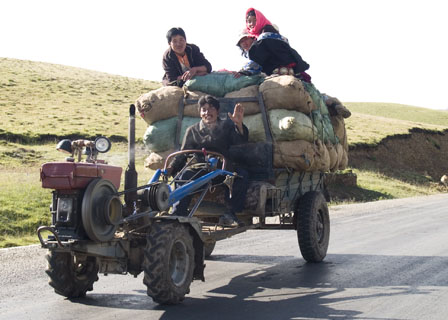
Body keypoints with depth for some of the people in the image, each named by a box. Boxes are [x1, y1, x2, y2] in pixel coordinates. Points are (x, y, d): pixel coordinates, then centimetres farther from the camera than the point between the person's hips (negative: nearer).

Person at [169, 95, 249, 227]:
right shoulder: (192, 130, 17)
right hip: (199, 171, 0)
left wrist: (239, 124, -22)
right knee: (186, 175, -31)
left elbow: (241, 142, -2)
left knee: (242, 174, -28)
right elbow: (183, 154, 10)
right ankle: (178, 215, -32)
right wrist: (170, 168, -8)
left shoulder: (226, 126, 15)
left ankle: (230, 214, -26)